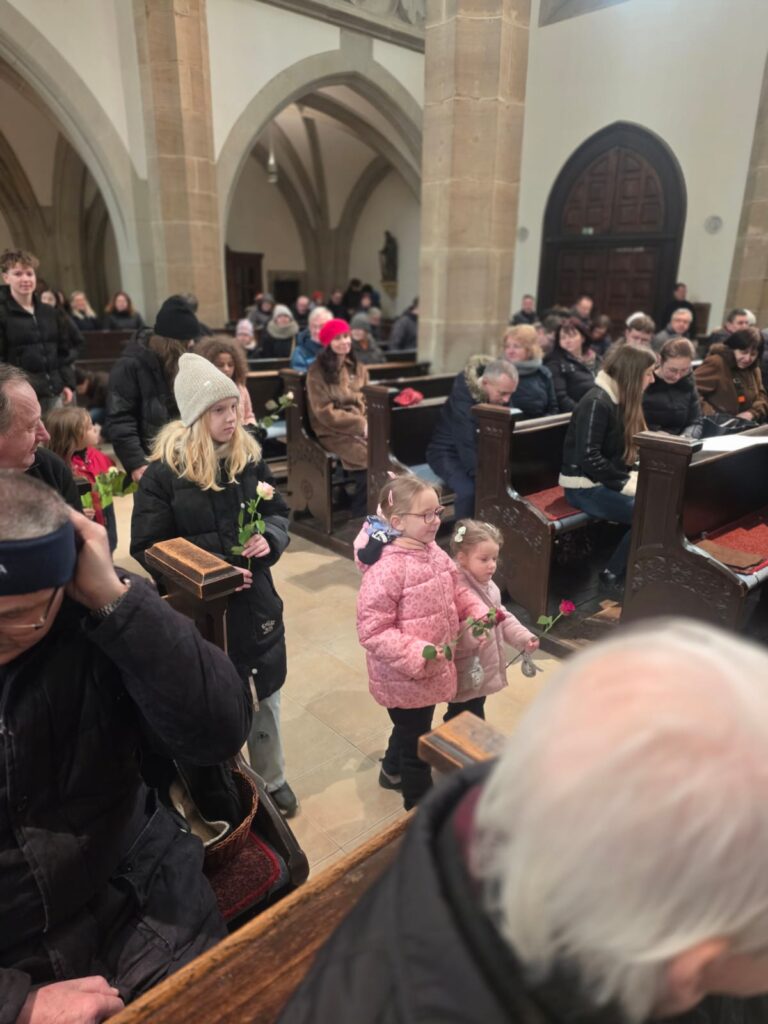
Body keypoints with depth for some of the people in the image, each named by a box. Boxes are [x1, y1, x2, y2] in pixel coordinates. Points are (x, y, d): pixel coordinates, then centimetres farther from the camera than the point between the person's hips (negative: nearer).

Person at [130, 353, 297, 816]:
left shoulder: (249, 455, -2)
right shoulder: (165, 469, -14)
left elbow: (280, 511, 7)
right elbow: (148, 548, -12)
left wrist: (270, 539, -15)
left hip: (256, 597, 4)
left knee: (266, 693, 19)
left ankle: (272, 779, 42)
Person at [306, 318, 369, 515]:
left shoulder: (357, 367, 14)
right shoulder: (317, 372, -5)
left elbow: (366, 401, 12)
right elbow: (325, 413, -10)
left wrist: (368, 423, -10)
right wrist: (360, 424, -16)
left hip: (361, 427, 5)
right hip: (333, 432, -5)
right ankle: (359, 514, -7)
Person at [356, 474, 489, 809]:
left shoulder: (435, 553, -2)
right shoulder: (386, 569, -29)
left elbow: (459, 590, 12)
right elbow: (372, 631, -28)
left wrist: (480, 614, -6)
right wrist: (417, 655, -31)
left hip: (431, 670, 8)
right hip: (403, 678, -8)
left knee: (411, 728, 31)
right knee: (418, 743, 12)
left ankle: (393, 771, 59)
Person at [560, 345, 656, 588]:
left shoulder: (620, 400, 11)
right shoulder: (596, 403, -18)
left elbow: (622, 450, 15)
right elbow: (589, 459, -23)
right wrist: (626, 483, -17)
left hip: (608, 481, 9)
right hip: (584, 486, -9)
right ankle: (614, 573, -4)